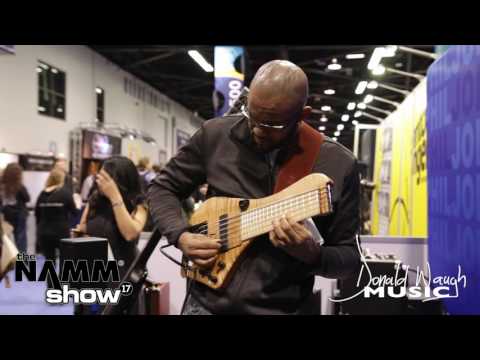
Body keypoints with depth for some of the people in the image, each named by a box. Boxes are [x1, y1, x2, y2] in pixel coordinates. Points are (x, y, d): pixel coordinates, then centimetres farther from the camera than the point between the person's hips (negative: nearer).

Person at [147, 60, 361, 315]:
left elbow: (350, 257, -5)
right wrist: (181, 237, -10)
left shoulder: (338, 164, -10)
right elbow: (162, 188, 6)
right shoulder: (215, 134, -6)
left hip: (282, 308, -1)